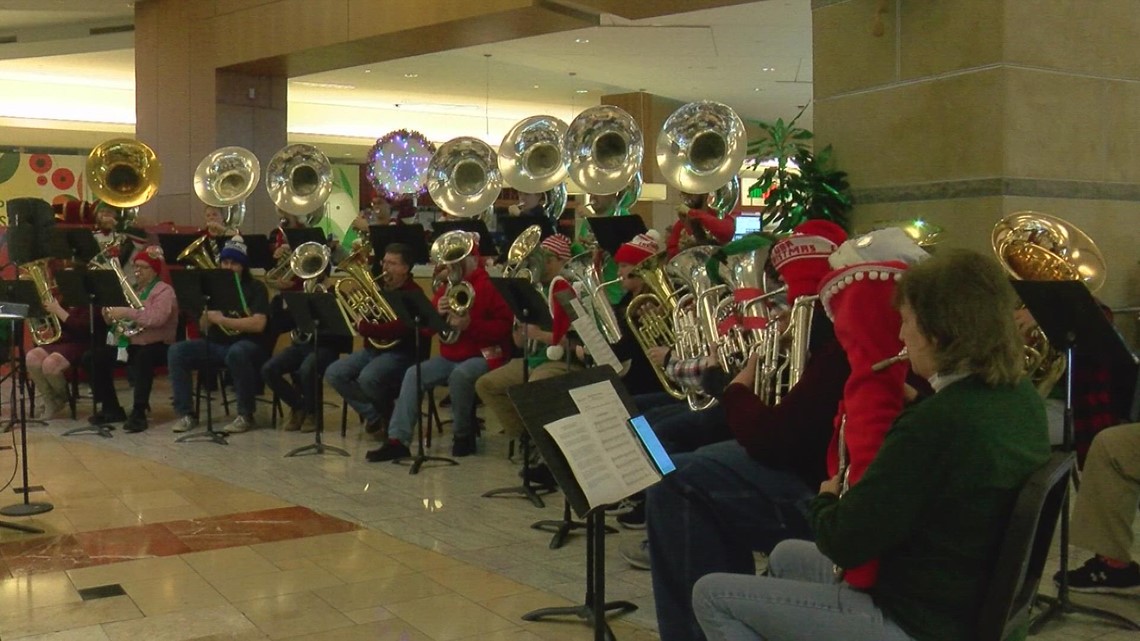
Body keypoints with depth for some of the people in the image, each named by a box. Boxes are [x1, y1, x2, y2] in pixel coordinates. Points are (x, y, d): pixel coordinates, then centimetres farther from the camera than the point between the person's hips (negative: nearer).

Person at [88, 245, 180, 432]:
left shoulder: (164, 291, -9)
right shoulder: (132, 289, 16)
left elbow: (157, 318, -28)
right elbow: (120, 318, 18)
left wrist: (126, 312, -28)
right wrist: (110, 315, -5)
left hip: (156, 345, -8)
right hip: (131, 343, 8)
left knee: (143, 357, -38)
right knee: (99, 357, -10)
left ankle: (139, 412, -31)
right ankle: (111, 409, 0)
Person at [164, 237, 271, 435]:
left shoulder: (255, 288, -3)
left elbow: (258, 324, -18)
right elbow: (205, 327, 7)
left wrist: (221, 319, -20)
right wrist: (207, 311, -13)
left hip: (246, 345, -5)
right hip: (216, 344, 5)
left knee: (236, 353, -40)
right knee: (176, 351, -15)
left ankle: (245, 415, -23)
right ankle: (186, 414, -9)